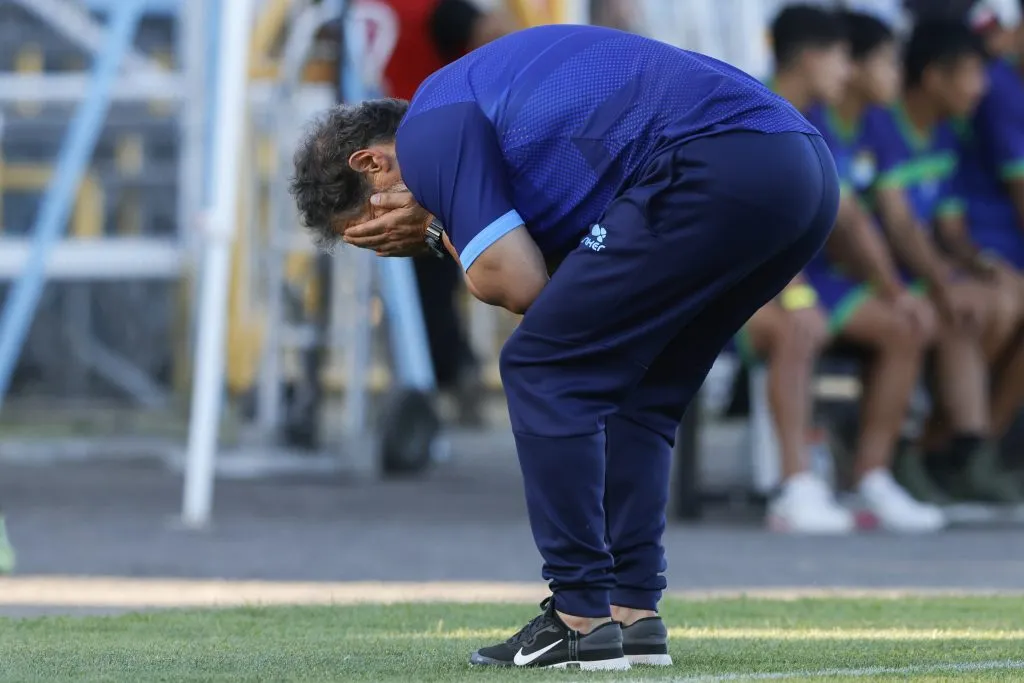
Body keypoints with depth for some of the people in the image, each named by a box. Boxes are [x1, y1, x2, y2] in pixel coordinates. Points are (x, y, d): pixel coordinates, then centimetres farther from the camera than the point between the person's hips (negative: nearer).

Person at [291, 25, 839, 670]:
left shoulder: (428, 128, 4)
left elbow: (517, 284, -5)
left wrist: (443, 230, 13)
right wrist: (439, 227, 17)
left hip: (711, 171, -10)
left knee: (544, 371, 2)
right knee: (639, 394, 21)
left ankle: (584, 617, 0)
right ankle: (634, 613, 16)